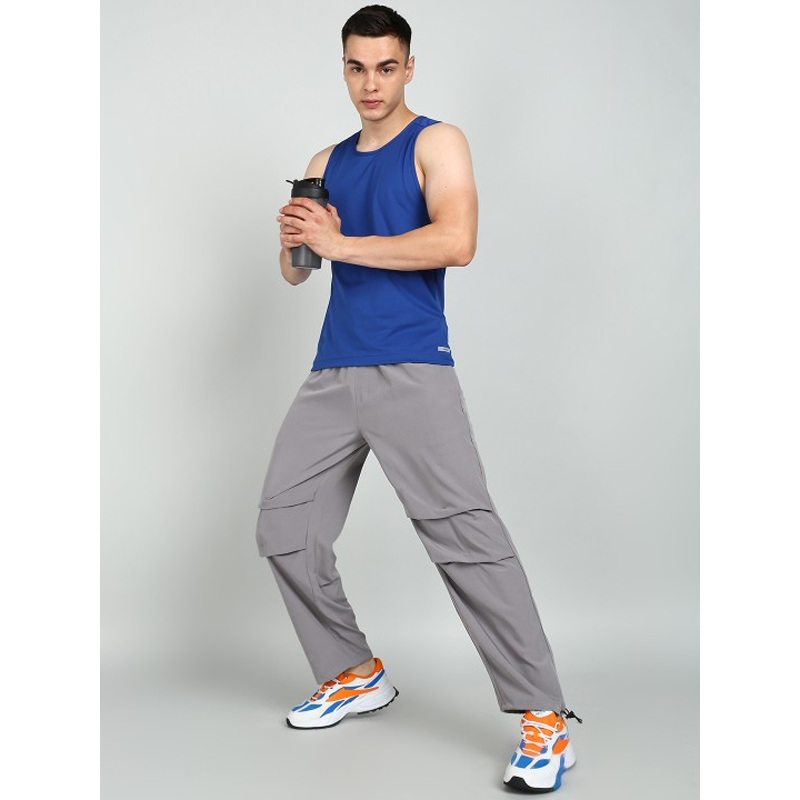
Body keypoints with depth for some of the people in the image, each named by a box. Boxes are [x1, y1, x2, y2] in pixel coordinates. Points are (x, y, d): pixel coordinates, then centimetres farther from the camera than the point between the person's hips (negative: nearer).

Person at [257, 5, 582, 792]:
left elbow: (457, 241, -16)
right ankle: (355, 675, 24)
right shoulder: (327, 163, 20)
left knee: (464, 534, -15)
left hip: (410, 369, -7)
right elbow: (296, 272, 21)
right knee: (285, 527, 7)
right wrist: (294, 240, -3)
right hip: (333, 371, 7)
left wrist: (340, 242, -14)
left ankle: (543, 719, -10)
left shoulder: (437, 142, 2)